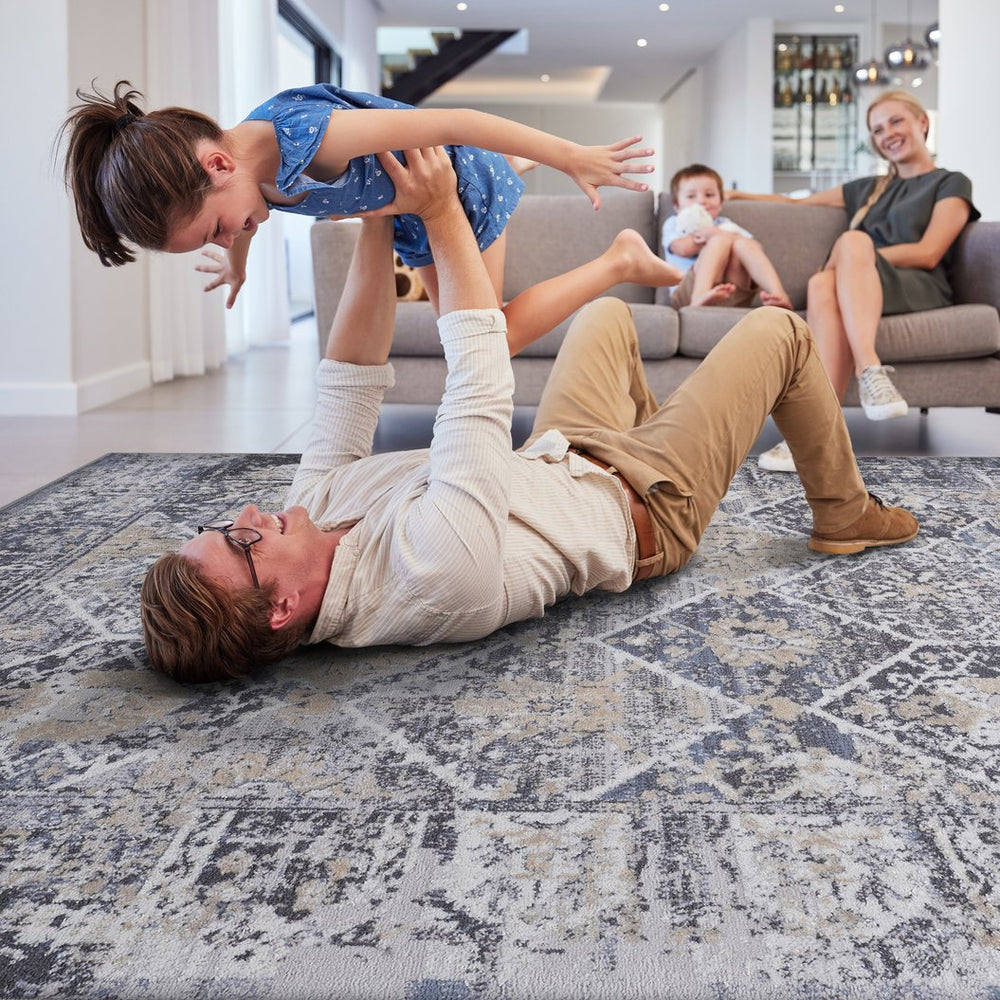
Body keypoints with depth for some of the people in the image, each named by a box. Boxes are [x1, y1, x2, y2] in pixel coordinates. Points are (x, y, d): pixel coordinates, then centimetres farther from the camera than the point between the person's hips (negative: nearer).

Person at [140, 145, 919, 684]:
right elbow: (482, 388, -39)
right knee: (779, 330, 3)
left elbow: (349, 387, -15)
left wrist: (376, 226, -23)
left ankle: (650, 428, 48)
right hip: (642, 507, -7)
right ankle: (844, 515, 26)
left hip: (555, 464, 7)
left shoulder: (315, 509, -22)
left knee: (609, 311, 23)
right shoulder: (436, 570, -46)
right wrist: (442, 215, -30)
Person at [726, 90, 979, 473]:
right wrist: (740, 196, 32)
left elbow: (928, 253, 1)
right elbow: (799, 203, 41)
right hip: (861, 287, 4)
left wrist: (855, 256, -7)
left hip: (920, 288, -4)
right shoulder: (869, 189, 35)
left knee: (851, 241, -36)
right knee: (823, 284, -36)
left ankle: (870, 371, -55)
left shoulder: (951, 184, 17)